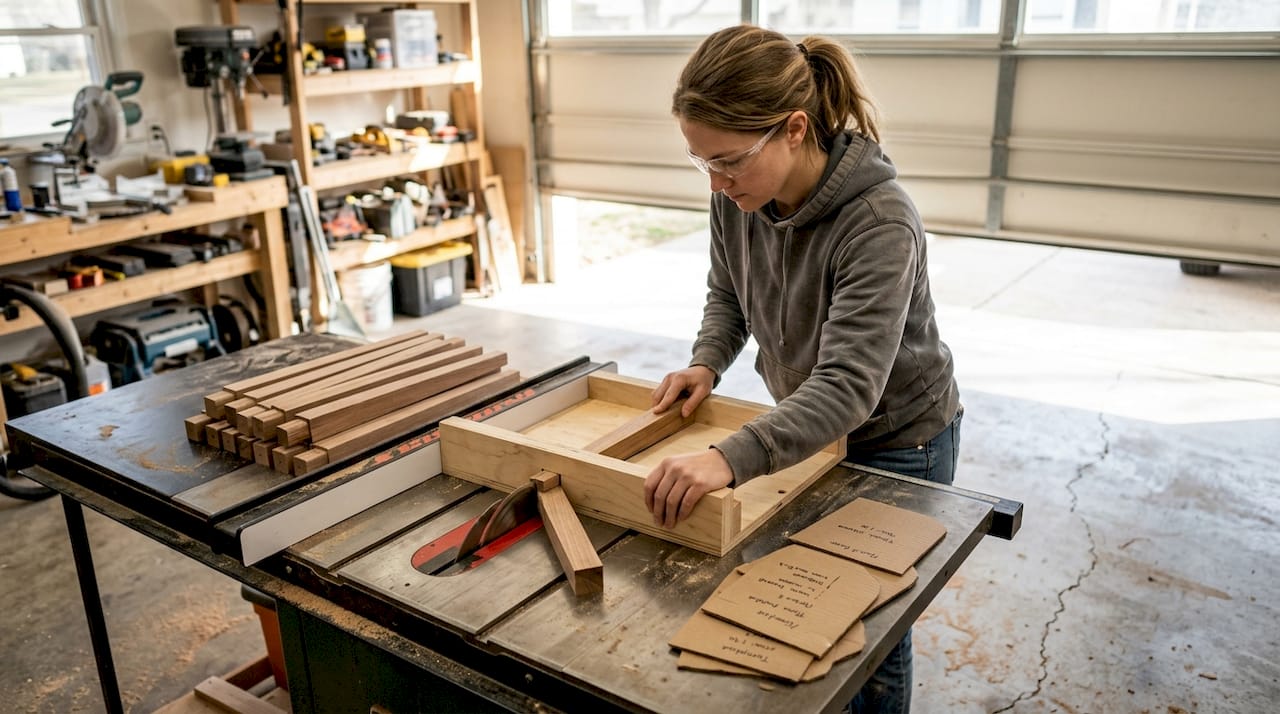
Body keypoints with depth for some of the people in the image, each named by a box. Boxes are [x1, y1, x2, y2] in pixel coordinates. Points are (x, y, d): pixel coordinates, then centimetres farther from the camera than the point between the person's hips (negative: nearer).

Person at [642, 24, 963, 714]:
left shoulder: (880, 223, -34)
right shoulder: (738, 194, -14)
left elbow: (848, 386, -41)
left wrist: (729, 459, -53)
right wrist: (705, 363, -15)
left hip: (895, 442, -5)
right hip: (802, 422, 6)